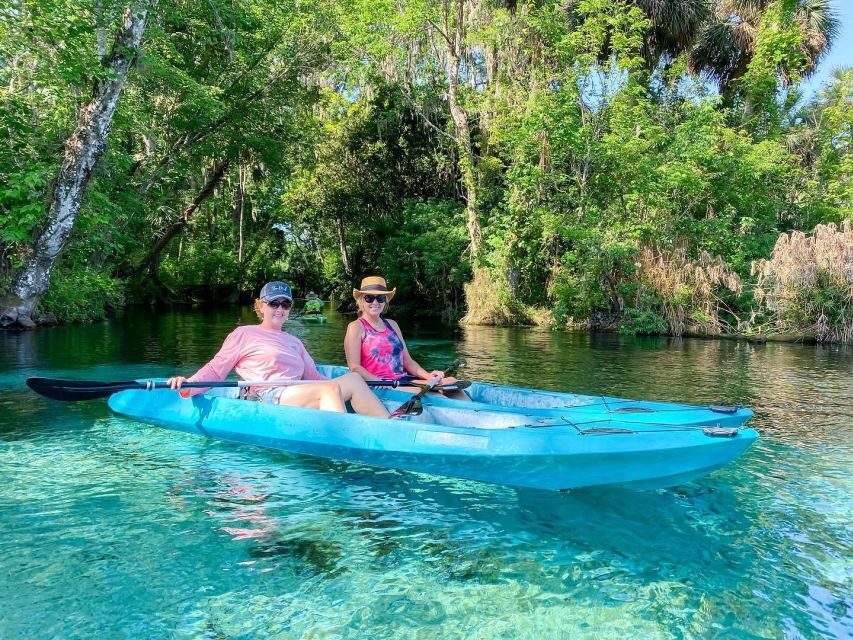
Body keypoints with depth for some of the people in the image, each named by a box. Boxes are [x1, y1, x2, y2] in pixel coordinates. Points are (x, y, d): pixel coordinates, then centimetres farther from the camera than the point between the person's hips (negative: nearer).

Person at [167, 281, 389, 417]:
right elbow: (216, 369, 6)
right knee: (330, 388, -30)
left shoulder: (294, 342, 30)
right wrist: (188, 385, -13)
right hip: (267, 398, -6)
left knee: (353, 379, -16)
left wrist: (344, 389, 10)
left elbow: (313, 376, 23)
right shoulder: (244, 333, 13)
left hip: (299, 397, 6)